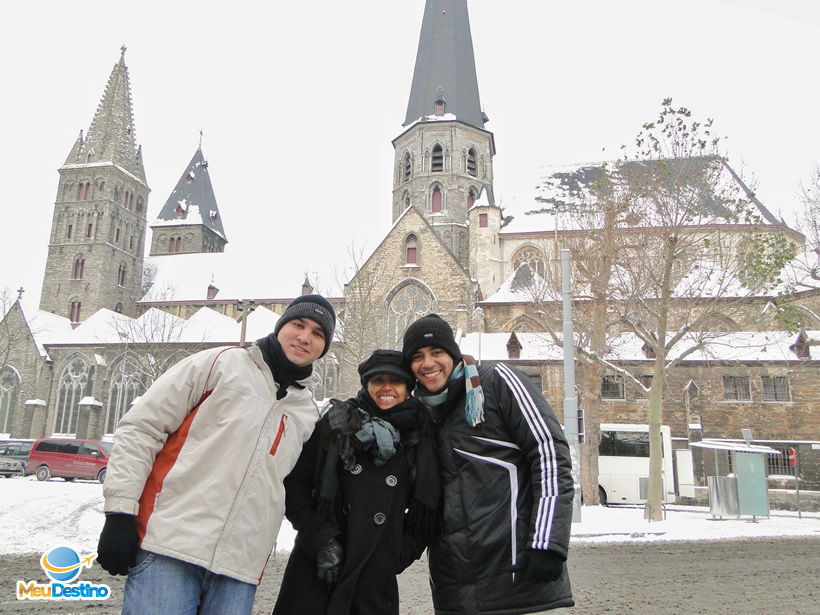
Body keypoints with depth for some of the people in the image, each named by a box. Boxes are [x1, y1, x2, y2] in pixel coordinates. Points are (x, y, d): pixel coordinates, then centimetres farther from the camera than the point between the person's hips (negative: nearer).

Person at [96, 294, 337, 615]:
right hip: (169, 544, -3)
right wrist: (120, 512, -6)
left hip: (241, 565, 4)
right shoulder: (221, 363, 3)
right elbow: (140, 429, 0)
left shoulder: (310, 413, 17)